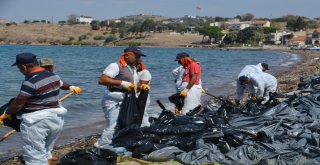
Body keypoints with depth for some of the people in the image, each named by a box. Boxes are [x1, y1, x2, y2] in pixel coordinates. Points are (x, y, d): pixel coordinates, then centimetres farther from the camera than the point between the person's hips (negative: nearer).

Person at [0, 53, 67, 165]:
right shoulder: (54, 76, 5)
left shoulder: (31, 82, -20)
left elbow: (18, 103, -15)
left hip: (36, 123, -9)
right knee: (46, 152, 22)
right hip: (55, 119, 9)